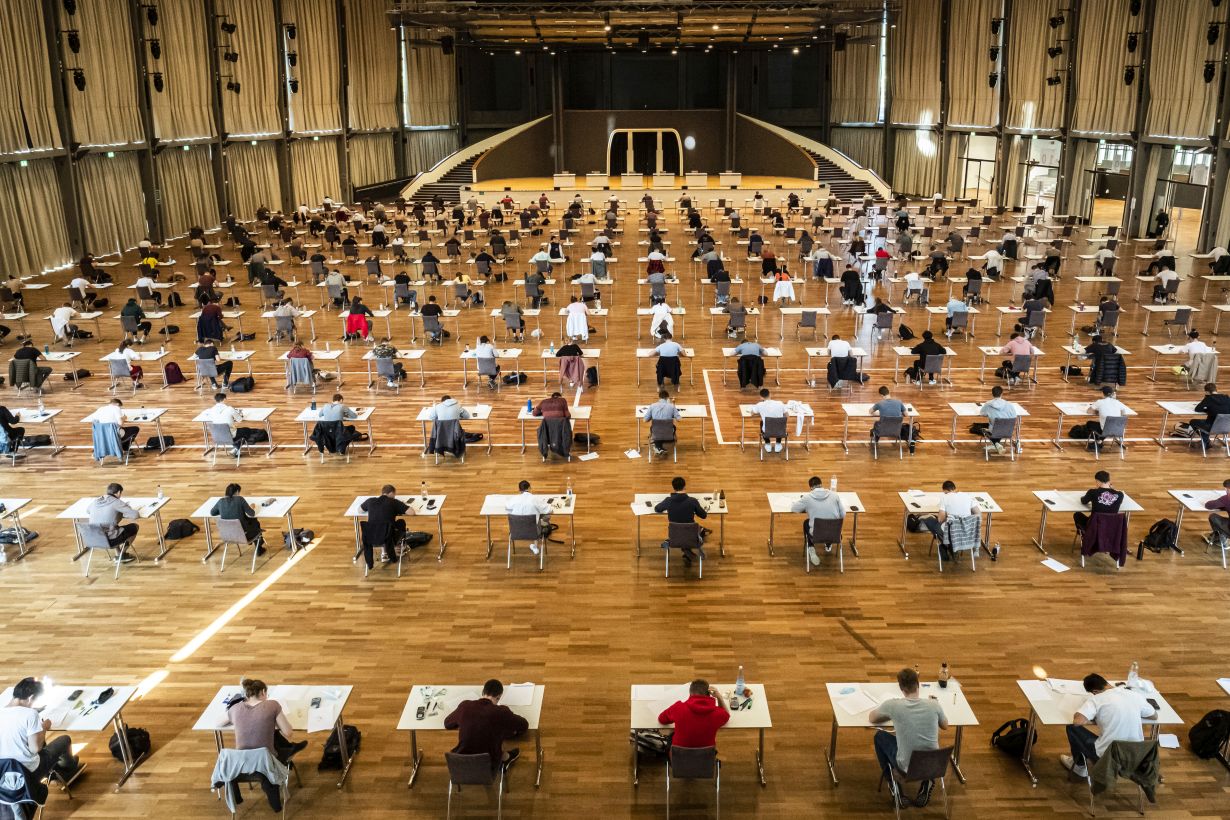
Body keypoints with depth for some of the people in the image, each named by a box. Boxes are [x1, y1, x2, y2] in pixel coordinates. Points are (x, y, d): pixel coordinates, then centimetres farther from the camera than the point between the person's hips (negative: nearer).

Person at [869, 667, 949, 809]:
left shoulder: (893, 705, -15)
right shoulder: (934, 704, -10)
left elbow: (871, 717, 5)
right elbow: (945, 725, 13)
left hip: (906, 767, -3)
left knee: (880, 736, 24)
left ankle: (896, 790, 24)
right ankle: (926, 786, 20)